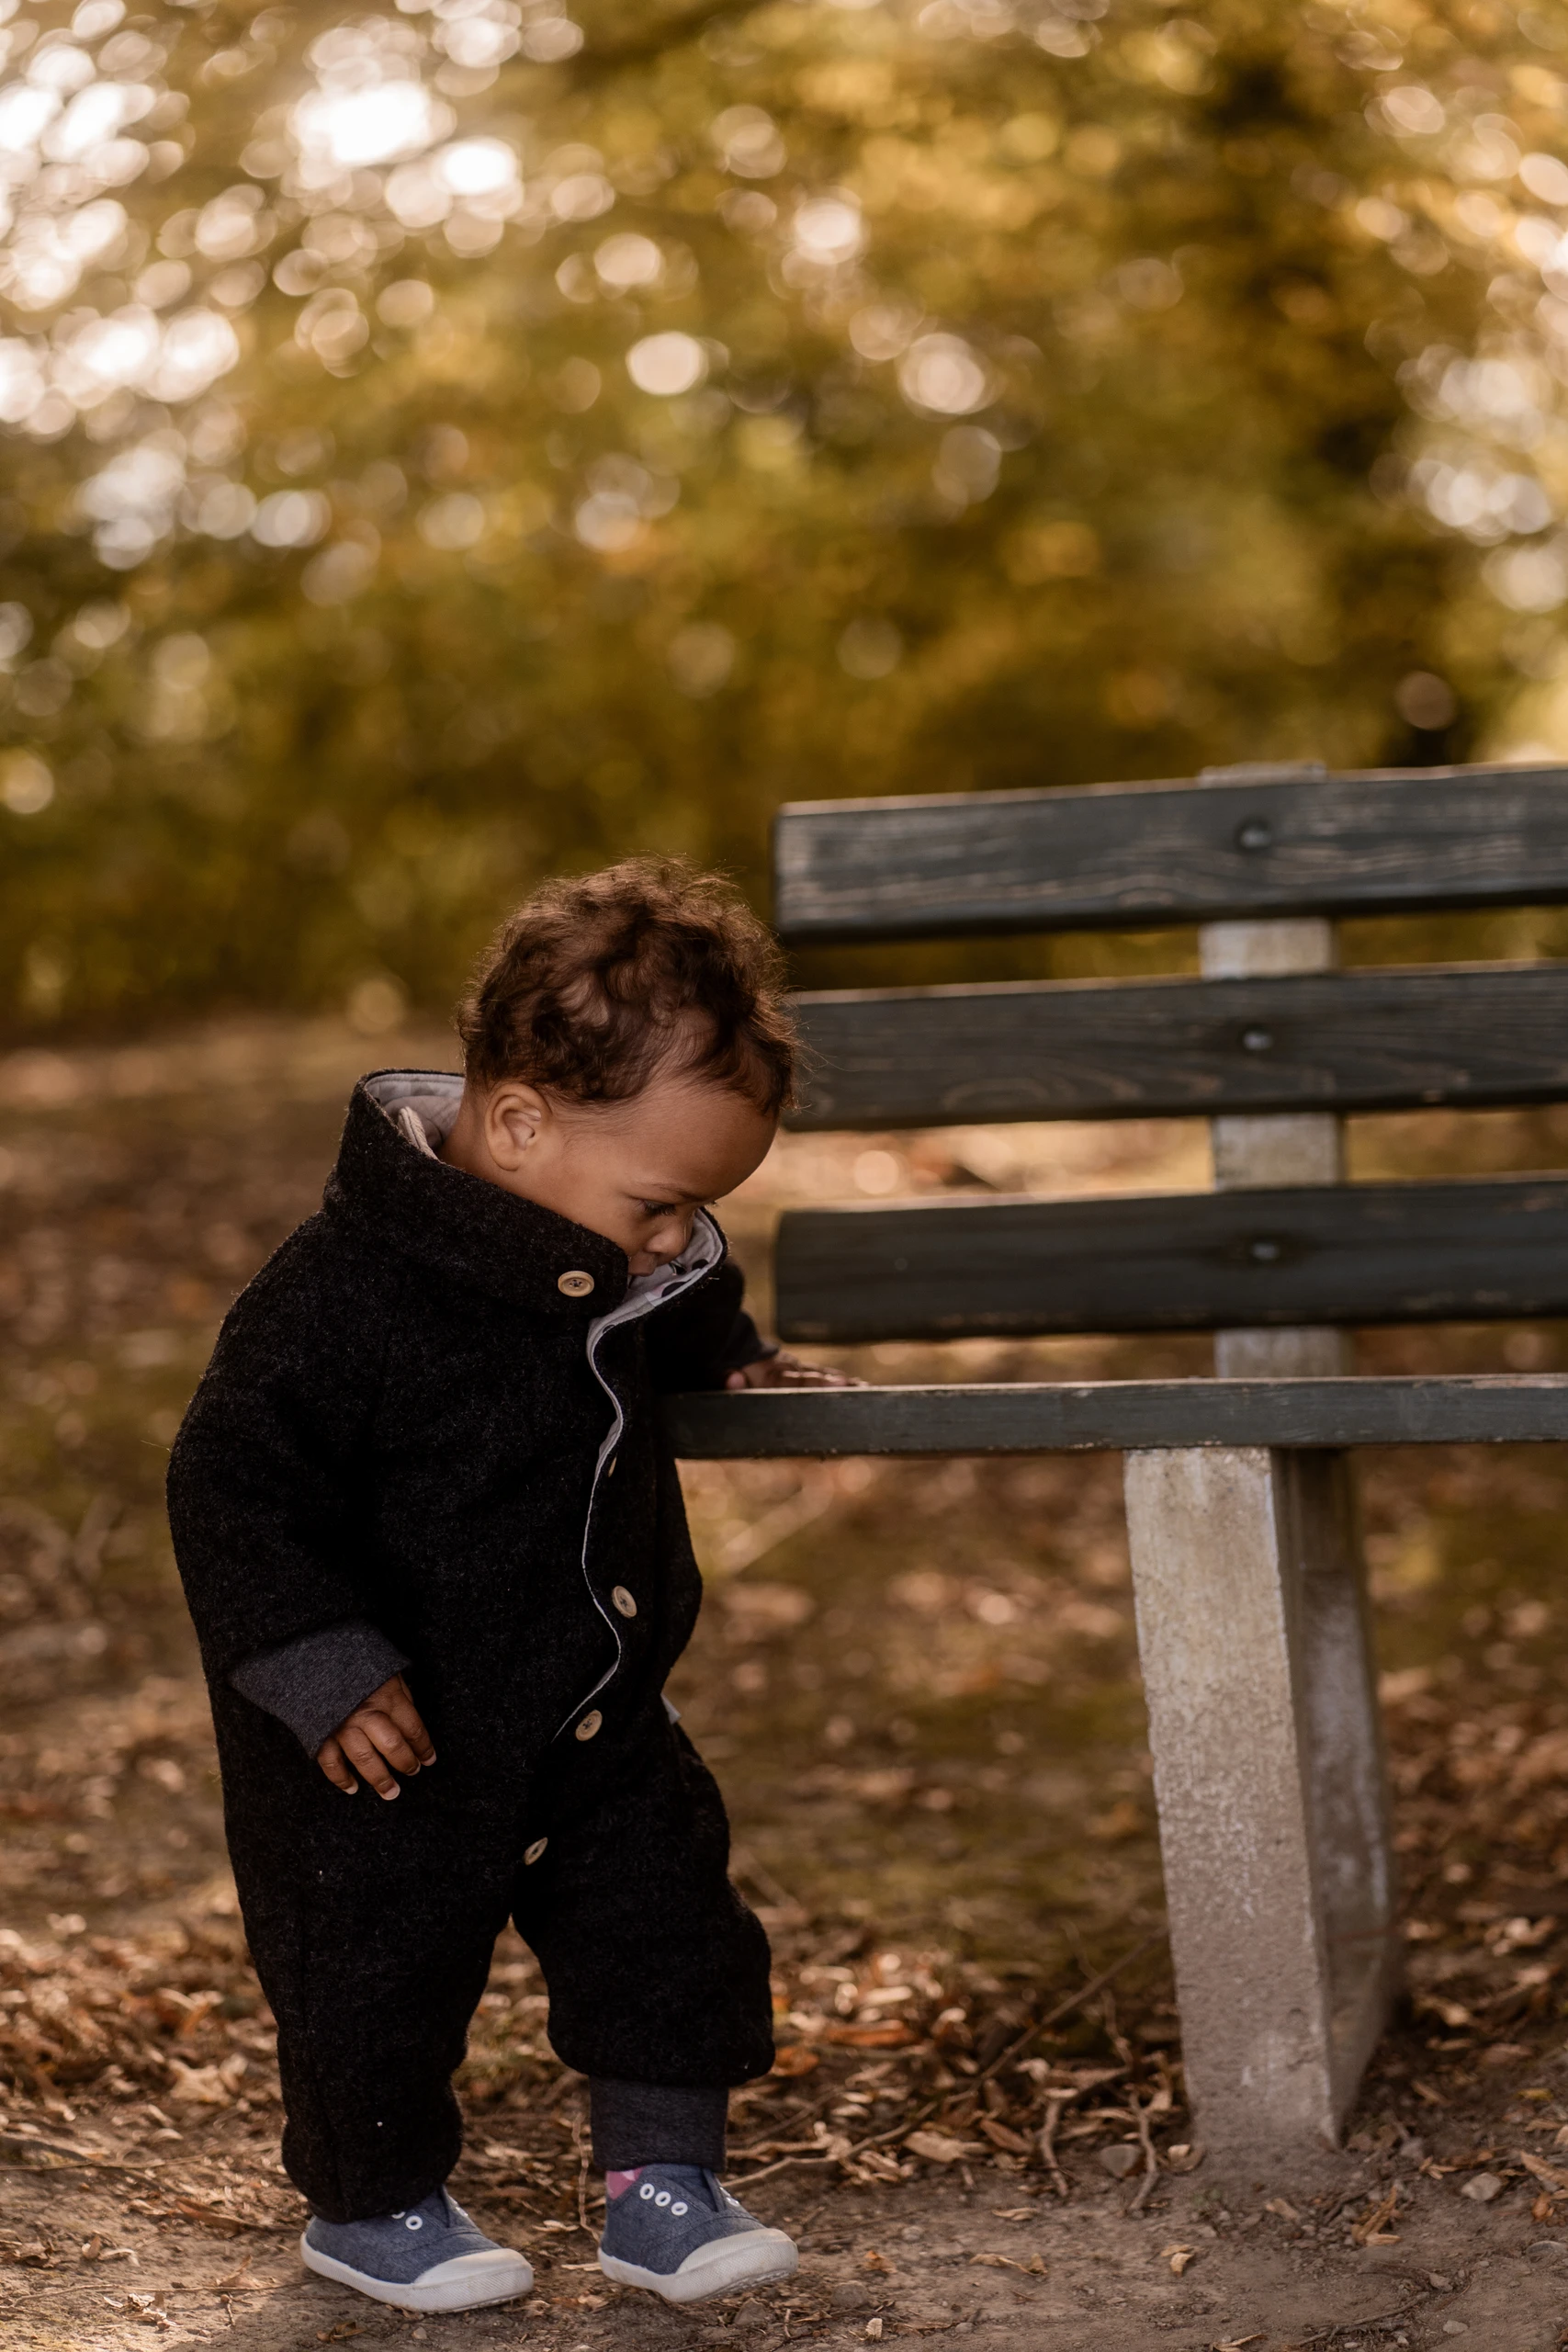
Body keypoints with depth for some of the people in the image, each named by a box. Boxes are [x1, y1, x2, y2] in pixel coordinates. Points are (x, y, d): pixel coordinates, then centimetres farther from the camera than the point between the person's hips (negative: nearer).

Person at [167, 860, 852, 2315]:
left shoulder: (620, 1260, -3)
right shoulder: (346, 1294, -28)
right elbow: (234, 1482, -24)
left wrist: (733, 1363, 9)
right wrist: (321, 1668, -26)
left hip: (598, 1716, 7)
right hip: (389, 1752, -7)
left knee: (669, 1924, 9)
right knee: (381, 1973, 7)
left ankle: (661, 2183, 25)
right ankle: (371, 2205, 31)